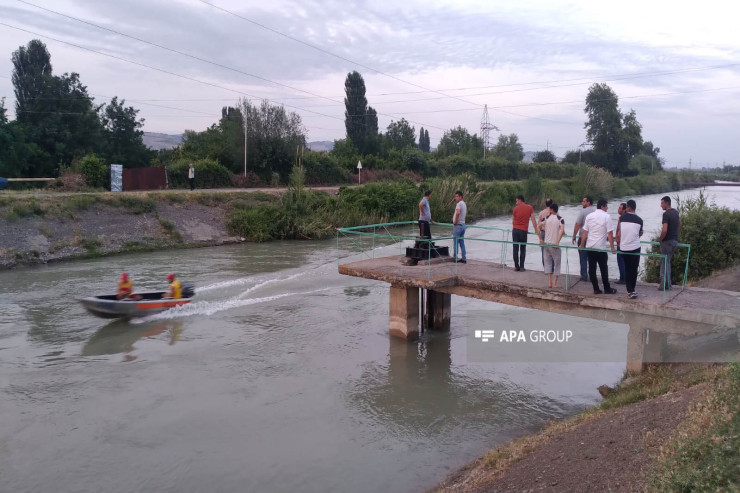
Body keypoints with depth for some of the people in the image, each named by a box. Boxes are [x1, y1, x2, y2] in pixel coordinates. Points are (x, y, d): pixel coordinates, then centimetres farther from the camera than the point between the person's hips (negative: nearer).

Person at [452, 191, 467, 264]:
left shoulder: (459, 204, -16)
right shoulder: (464, 204, 14)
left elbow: (458, 213, -33)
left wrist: (455, 222, -20)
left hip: (458, 225, -9)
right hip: (463, 224, 9)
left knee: (455, 242, -2)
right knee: (462, 243, 10)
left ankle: (455, 257, 1)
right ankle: (463, 258, 11)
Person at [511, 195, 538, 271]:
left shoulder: (516, 208, 3)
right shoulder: (530, 208, 4)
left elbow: (514, 220, 10)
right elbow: (533, 220, 1)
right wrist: (536, 230, 6)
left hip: (515, 230, 0)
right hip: (523, 231, 0)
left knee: (515, 249, 4)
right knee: (523, 249, 9)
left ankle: (516, 266, 3)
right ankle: (522, 266, 4)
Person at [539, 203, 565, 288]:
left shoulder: (546, 218, 2)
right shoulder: (560, 219, -6)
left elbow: (538, 227, -2)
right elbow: (562, 231, -20)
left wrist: (540, 239, 4)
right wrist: (557, 242, -20)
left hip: (546, 243, 3)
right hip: (554, 244, -3)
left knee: (548, 262, 12)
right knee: (557, 263, 8)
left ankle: (549, 282, 8)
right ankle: (554, 283, 4)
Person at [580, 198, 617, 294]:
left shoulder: (589, 216, 5)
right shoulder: (606, 216, -8)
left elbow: (584, 232, 7)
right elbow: (610, 233, -10)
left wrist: (582, 245, 14)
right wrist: (612, 247, -6)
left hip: (590, 247, 4)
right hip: (601, 247, -4)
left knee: (592, 268, 6)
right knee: (604, 269, 7)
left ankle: (596, 289, 9)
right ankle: (607, 289, 14)